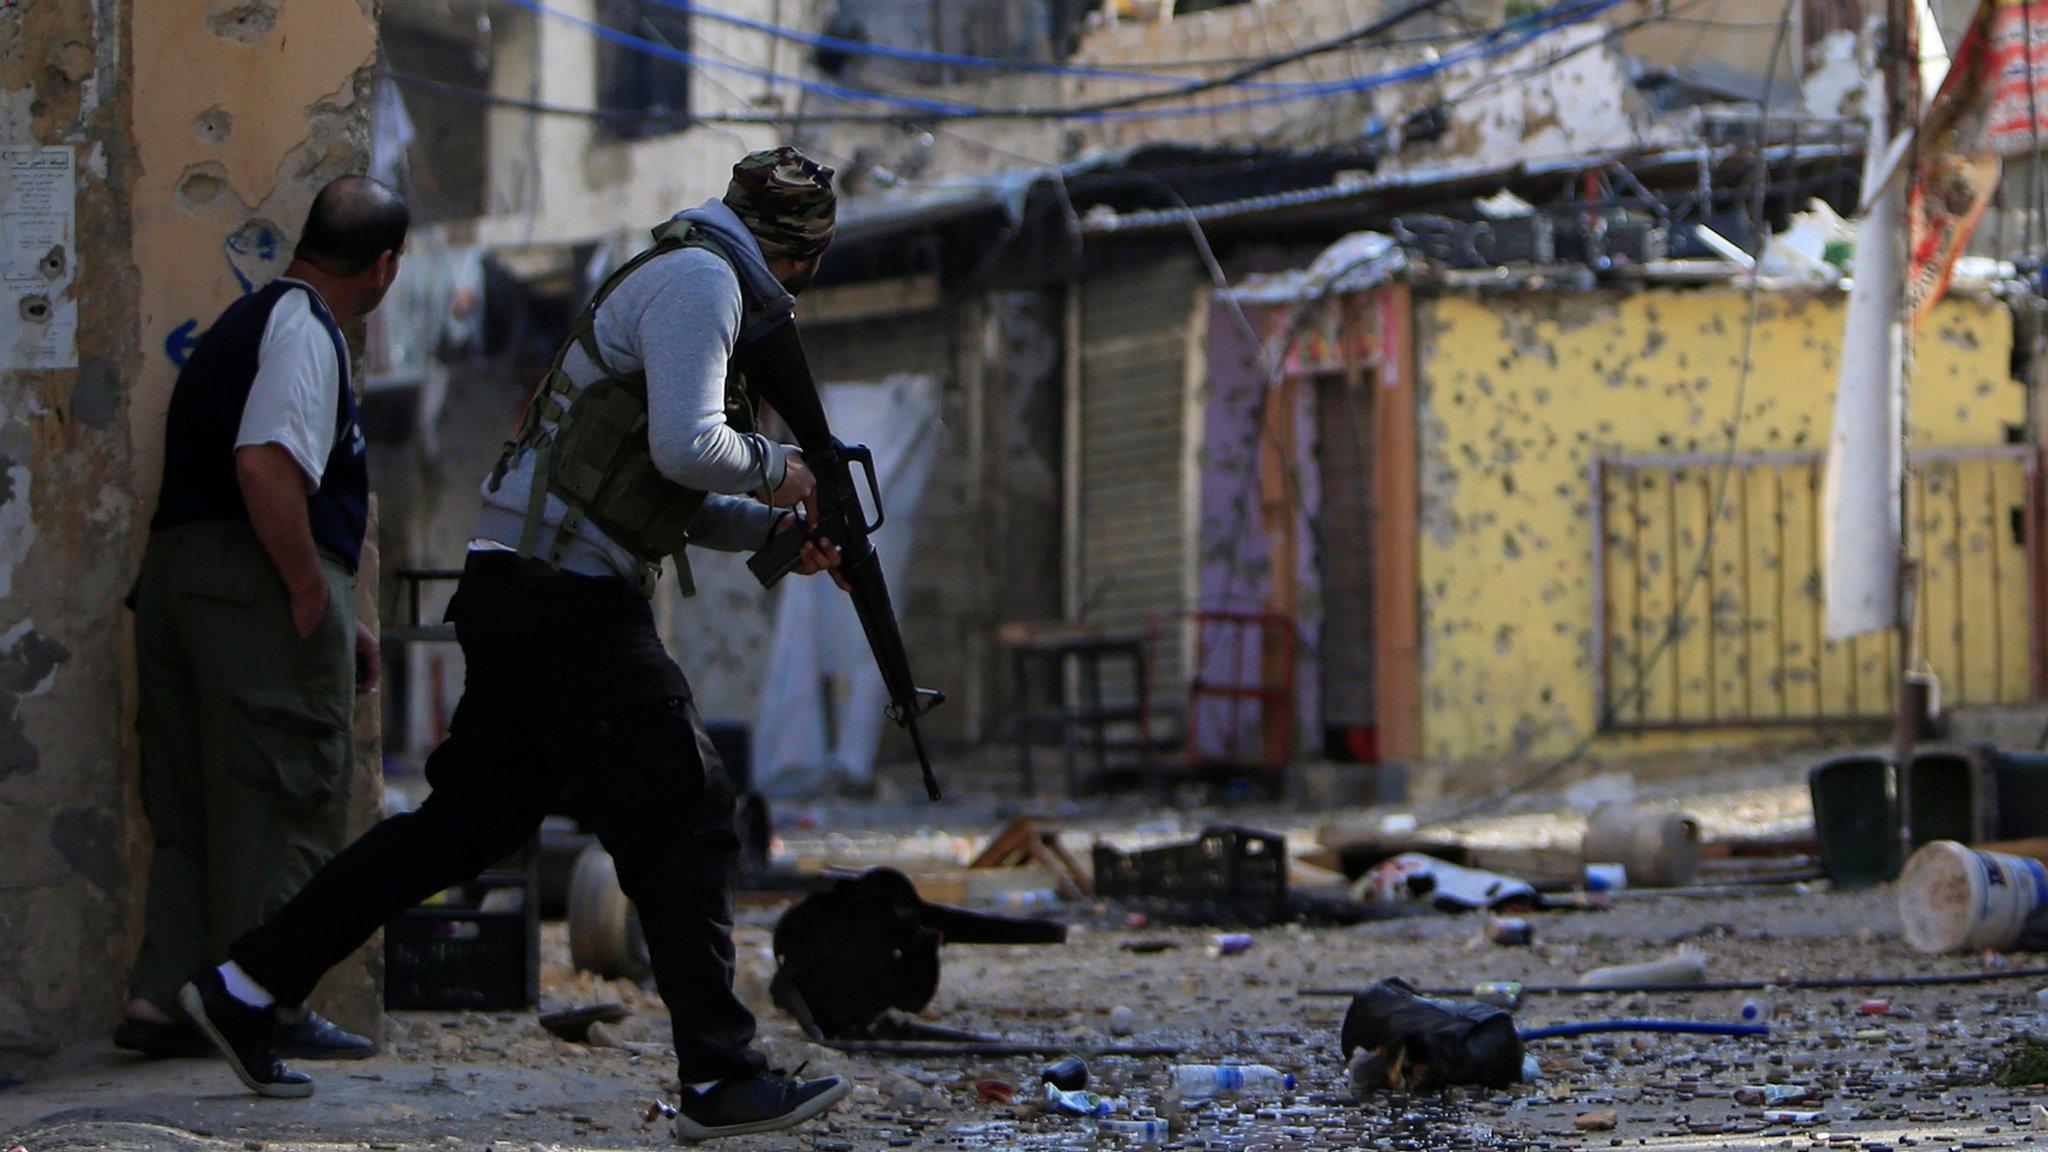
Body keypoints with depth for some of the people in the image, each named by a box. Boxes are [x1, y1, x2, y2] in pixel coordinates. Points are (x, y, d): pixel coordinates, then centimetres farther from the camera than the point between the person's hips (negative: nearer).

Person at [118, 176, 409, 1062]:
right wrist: (312, 594, -17)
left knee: (187, 806, 11)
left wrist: (342, 626, 24)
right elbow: (266, 466, -24)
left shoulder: (243, 323, 23)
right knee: (281, 800, -3)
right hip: (259, 586, -9)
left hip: (174, 567, 9)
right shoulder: (304, 332, -9)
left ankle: (163, 997, 9)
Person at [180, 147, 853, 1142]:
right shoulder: (698, 280, -9)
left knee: (472, 818, 13)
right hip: (562, 601, -10)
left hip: (521, 601, 10)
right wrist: (772, 470, -4)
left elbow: (667, 493, 27)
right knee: (682, 819, -7)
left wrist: (772, 529, 14)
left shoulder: (697, 285, 23)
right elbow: (686, 450, -21)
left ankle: (244, 986, 18)